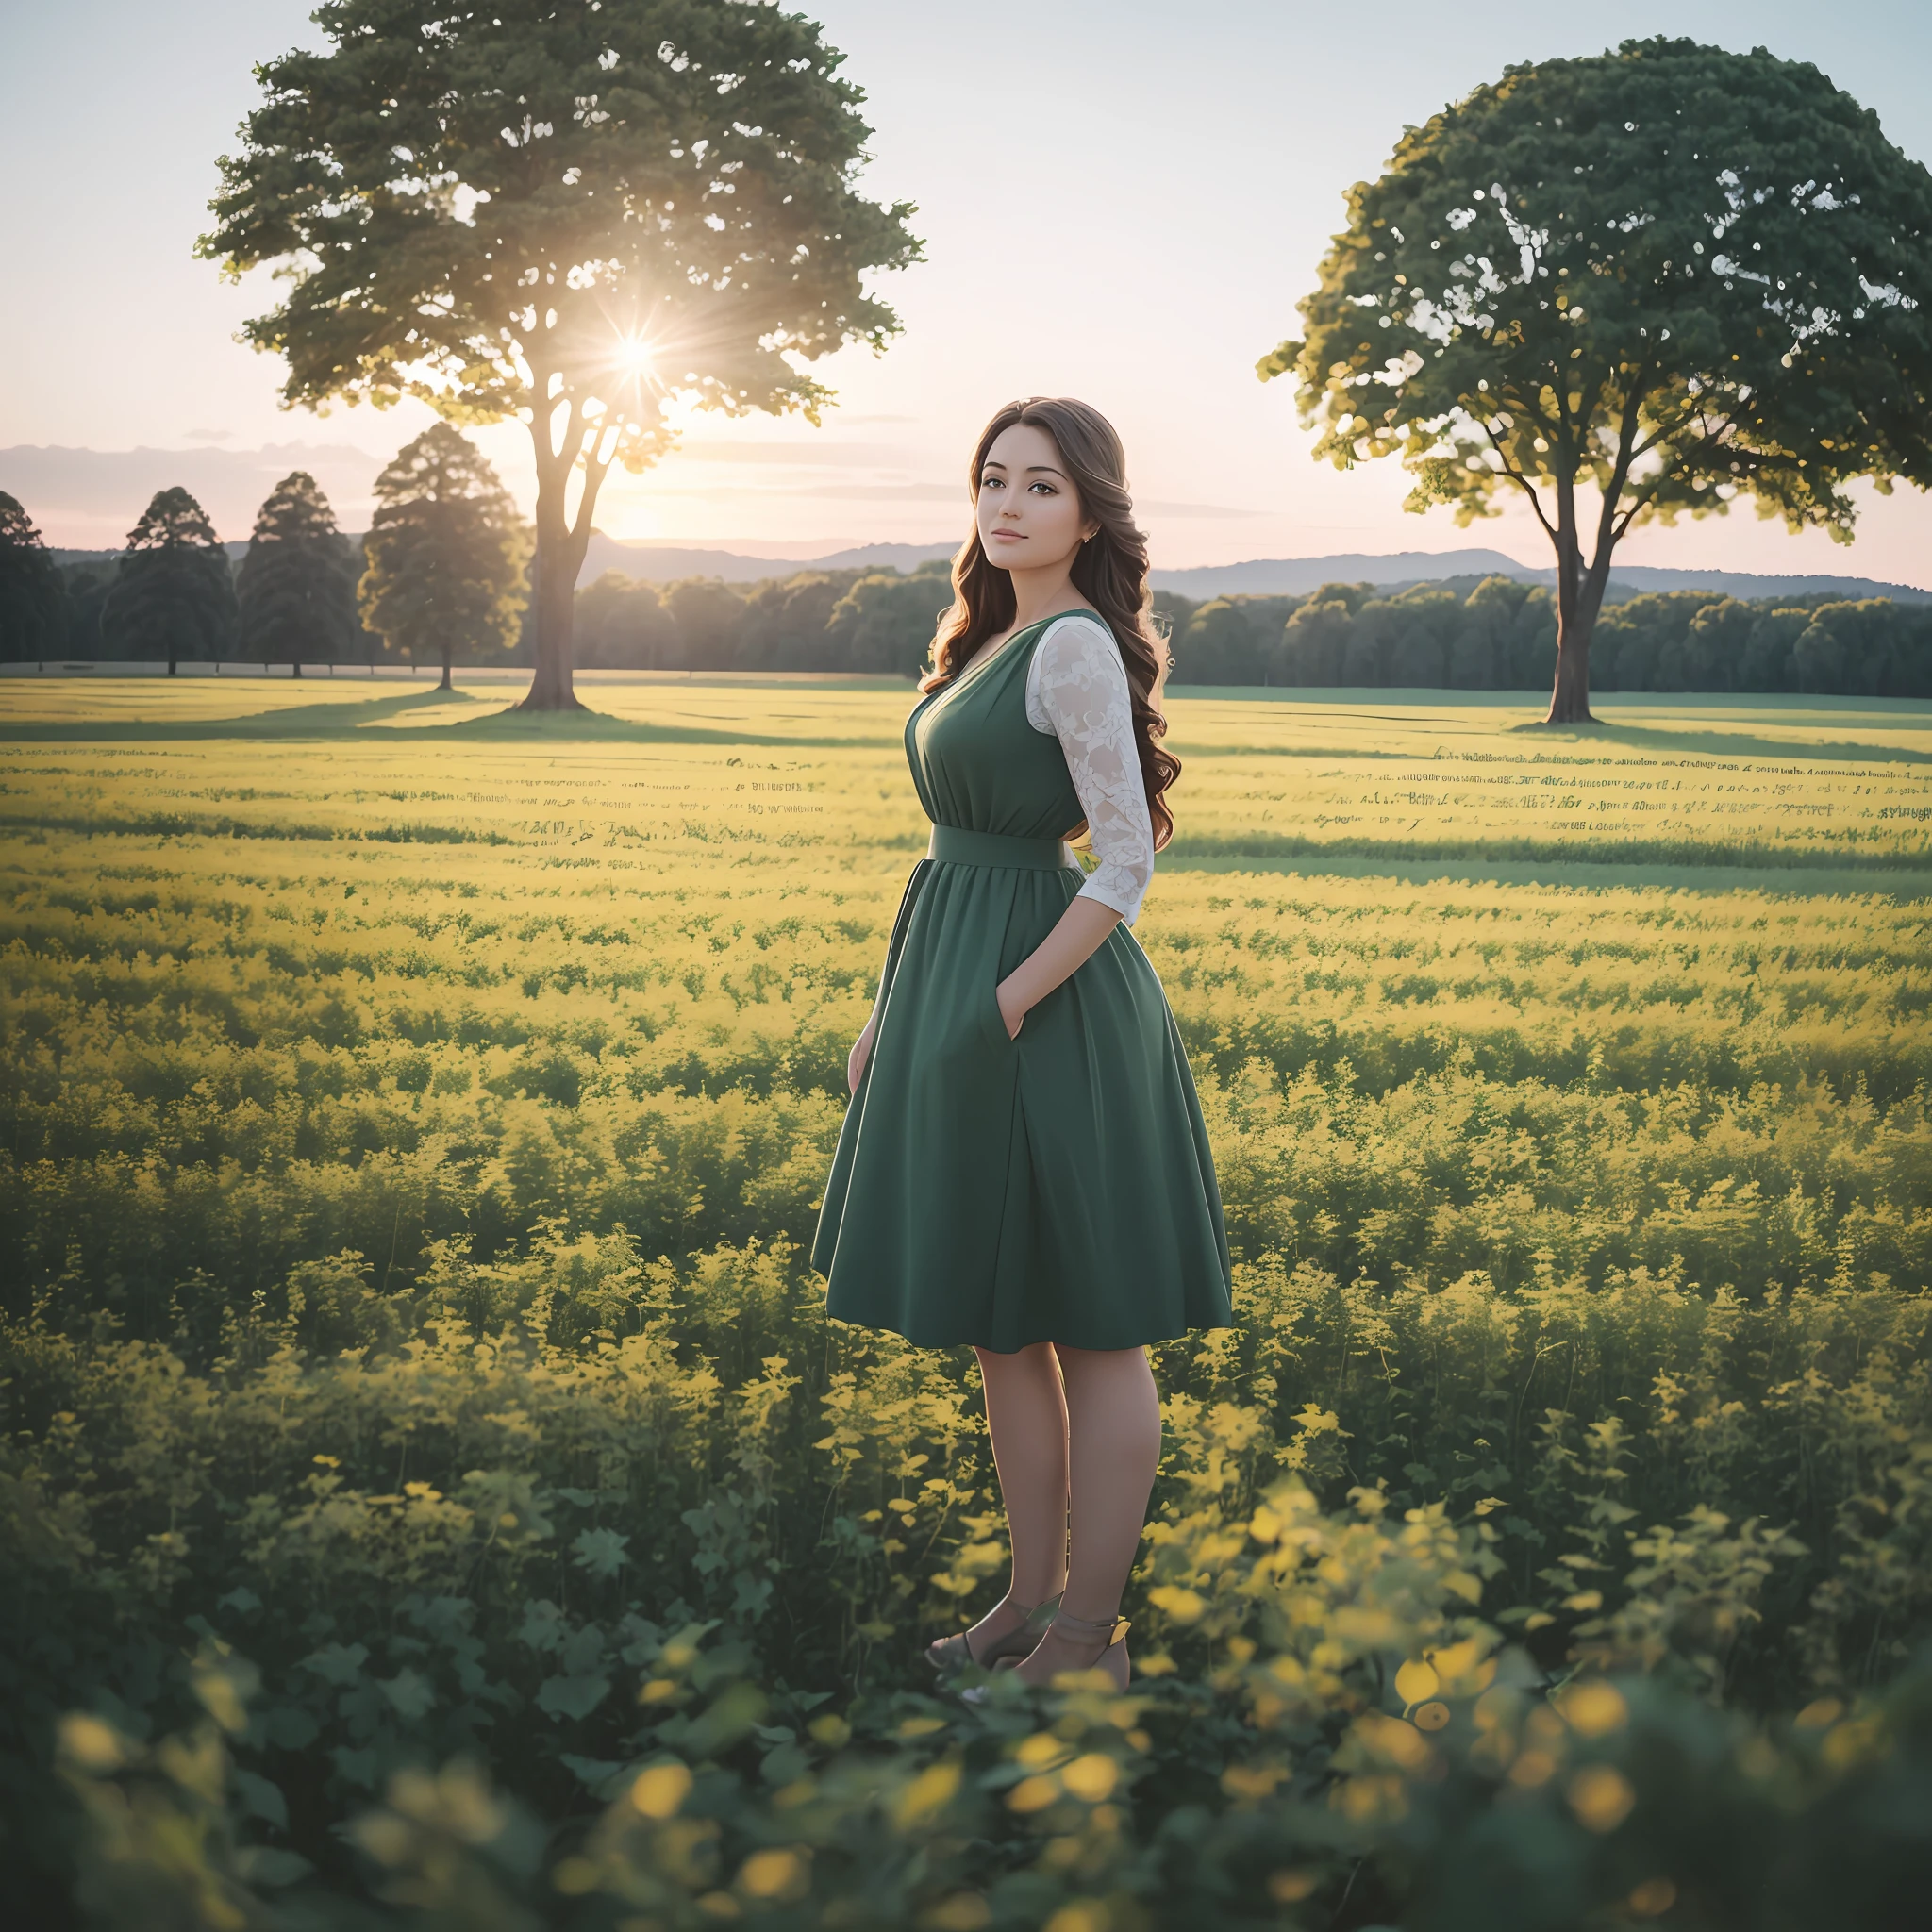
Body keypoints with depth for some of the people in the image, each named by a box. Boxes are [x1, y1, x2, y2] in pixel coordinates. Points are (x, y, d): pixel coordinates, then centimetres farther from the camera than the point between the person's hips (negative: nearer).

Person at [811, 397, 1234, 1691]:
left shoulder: (1077, 645, -14)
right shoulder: (997, 639, 14)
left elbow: (1126, 865, -19)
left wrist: (1007, 1006, -20)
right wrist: (898, 1010, 16)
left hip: (1048, 1011, -10)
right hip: (958, 992, 10)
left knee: (1090, 1329, 1)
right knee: (999, 1323, 15)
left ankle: (1090, 1636, 12)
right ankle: (1034, 1595, 27)